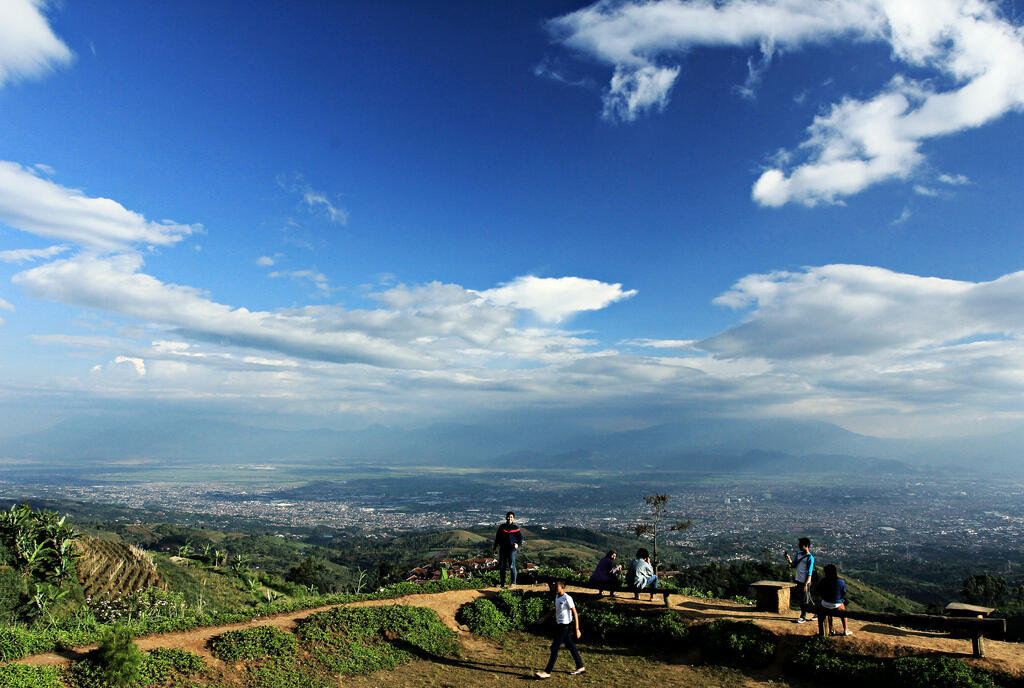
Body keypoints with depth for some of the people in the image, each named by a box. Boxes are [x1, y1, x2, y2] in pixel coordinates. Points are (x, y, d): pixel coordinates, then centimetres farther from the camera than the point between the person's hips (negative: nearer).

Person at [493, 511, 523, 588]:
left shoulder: (515, 528, 1)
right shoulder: (502, 527, 9)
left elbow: (520, 538, 4)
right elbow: (497, 537, 17)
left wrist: (517, 544, -13)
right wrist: (495, 547, 12)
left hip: (512, 549, -4)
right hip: (502, 549, 4)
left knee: (512, 566, -9)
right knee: (501, 566, 6)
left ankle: (513, 583, -1)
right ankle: (502, 583, 16)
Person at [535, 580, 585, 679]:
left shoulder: (567, 598, -18)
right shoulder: (557, 597, 8)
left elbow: (575, 613, -17)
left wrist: (577, 629, -19)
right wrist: (545, 617, 24)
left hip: (565, 626, -9)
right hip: (559, 625, 9)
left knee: (554, 648, -7)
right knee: (570, 646, 16)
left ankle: (547, 672, -4)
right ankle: (580, 667, 27)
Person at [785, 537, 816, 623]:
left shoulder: (810, 558, -13)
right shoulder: (799, 554, 10)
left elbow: (809, 573, -15)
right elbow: (794, 565, 12)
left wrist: (805, 584, -17)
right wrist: (789, 560, -8)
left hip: (805, 582, -7)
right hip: (799, 580, 7)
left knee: (805, 600, 2)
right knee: (808, 599, 16)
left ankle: (803, 617, 13)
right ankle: (816, 613, 29)